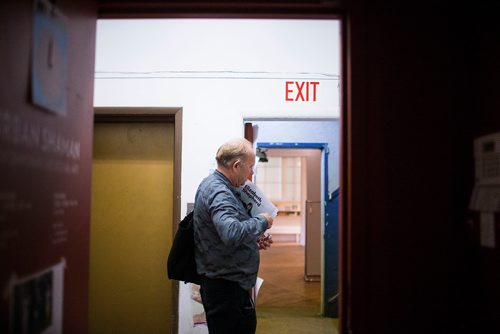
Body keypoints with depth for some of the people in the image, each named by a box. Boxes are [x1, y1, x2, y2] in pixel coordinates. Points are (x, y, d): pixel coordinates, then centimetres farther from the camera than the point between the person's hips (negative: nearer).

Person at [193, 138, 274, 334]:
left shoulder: (214, 186, 12)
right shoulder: (218, 192, -21)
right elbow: (232, 233, -38)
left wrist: (253, 241, 9)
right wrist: (261, 221, -21)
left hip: (230, 283, 11)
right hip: (224, 286, -11)